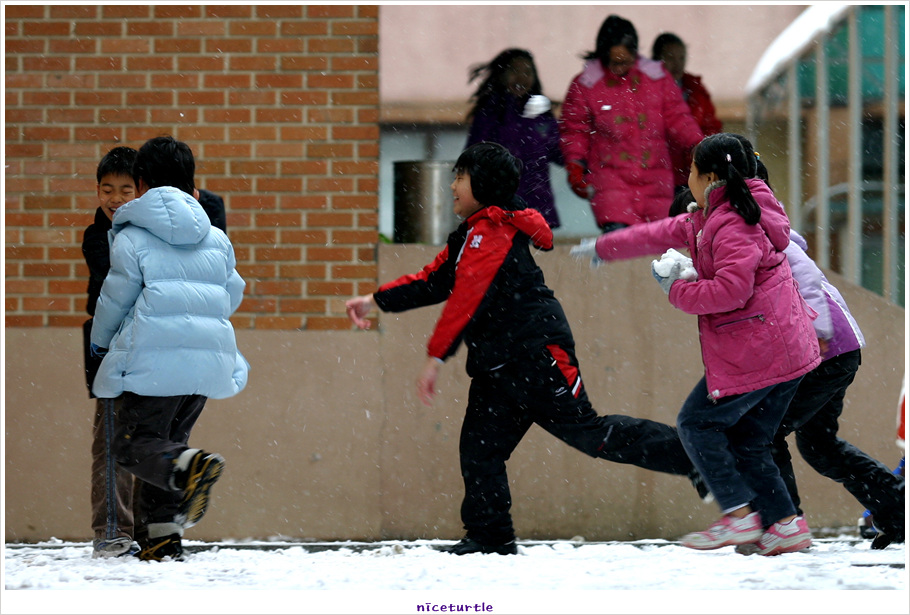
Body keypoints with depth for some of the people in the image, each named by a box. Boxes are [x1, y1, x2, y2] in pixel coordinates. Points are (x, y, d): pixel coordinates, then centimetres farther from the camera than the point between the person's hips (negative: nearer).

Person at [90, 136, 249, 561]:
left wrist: (100, 342, 24)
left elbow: (115, 299, 5)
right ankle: (164, 535, 10)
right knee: (169, 440, 17)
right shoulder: (216, 240, 16)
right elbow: (232, 296, 22)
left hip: (156, 359, -6)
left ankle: (191, 467, -35)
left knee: (134, 446, -4)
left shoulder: (132, 238, 0)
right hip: (209, 361, 6)